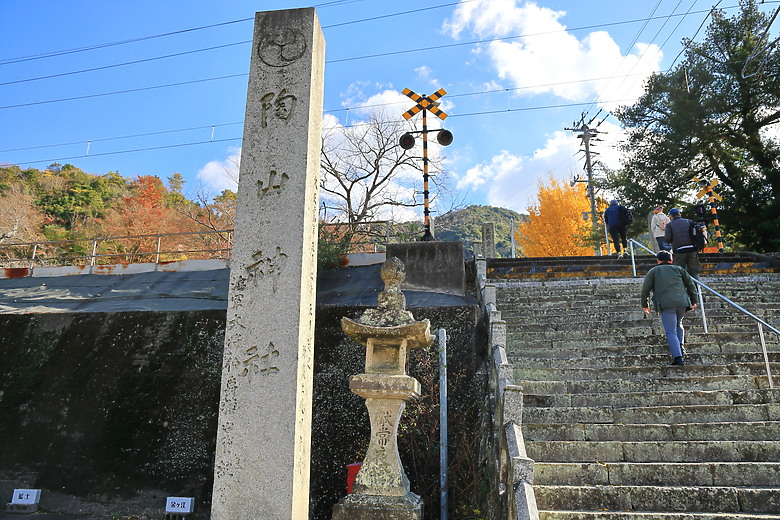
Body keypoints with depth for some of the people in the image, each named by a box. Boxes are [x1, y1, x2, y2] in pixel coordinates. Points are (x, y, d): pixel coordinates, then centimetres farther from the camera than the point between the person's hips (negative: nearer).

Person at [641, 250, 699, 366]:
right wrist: (693, 301, 24)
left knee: (671, 332, -5)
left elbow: (645, 289, 8)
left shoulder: (653, 271, 15)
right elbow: (690, 284, 19)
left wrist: (645, 305, 16)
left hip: (666, 304, -3)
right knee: (678, 325, 28)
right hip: (682, 302, 4)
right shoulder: (678, 269, 23)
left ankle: (678, 357, -15)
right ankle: (681, 347, 16)